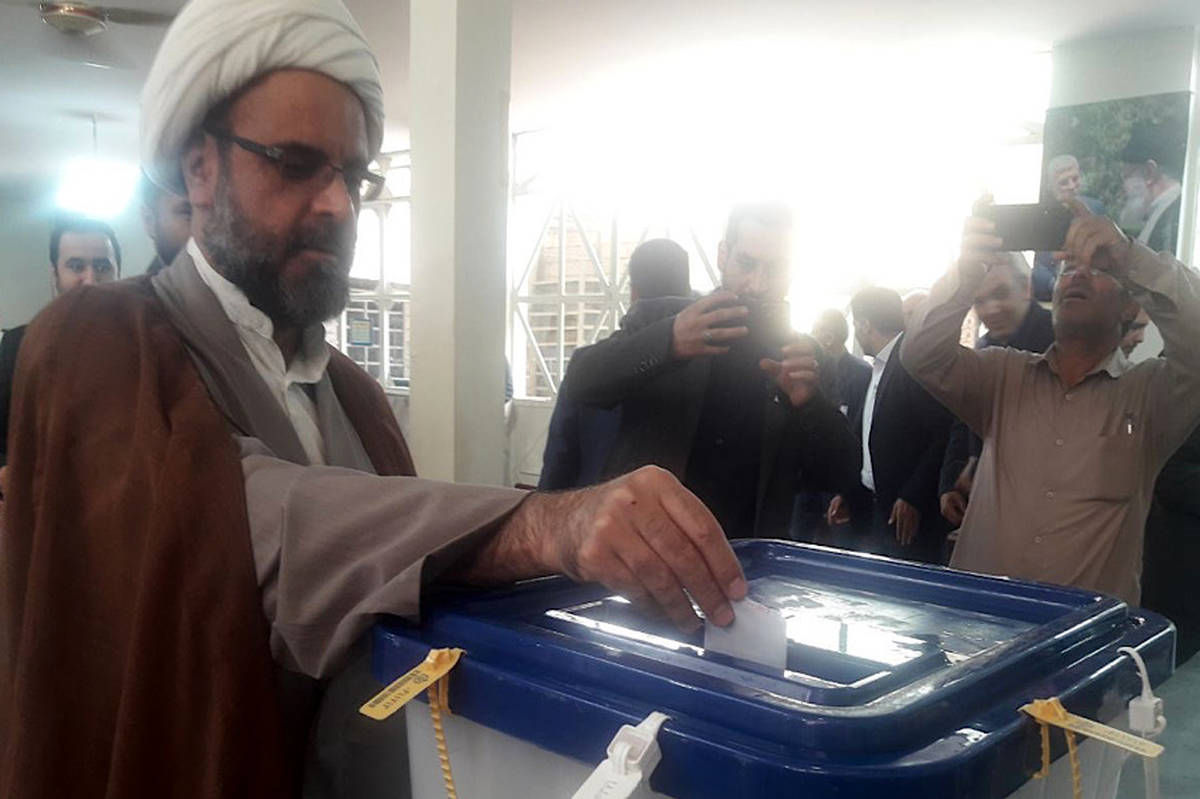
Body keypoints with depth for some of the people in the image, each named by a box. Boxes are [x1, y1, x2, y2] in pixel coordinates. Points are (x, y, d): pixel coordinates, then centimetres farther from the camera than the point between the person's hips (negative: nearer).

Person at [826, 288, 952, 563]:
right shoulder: (877, 369, 15)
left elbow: (944, 436, -18)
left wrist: (912, 498, -20)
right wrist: (849, 495, 11)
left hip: (909, 514, -8)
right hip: (871, 513, 8)